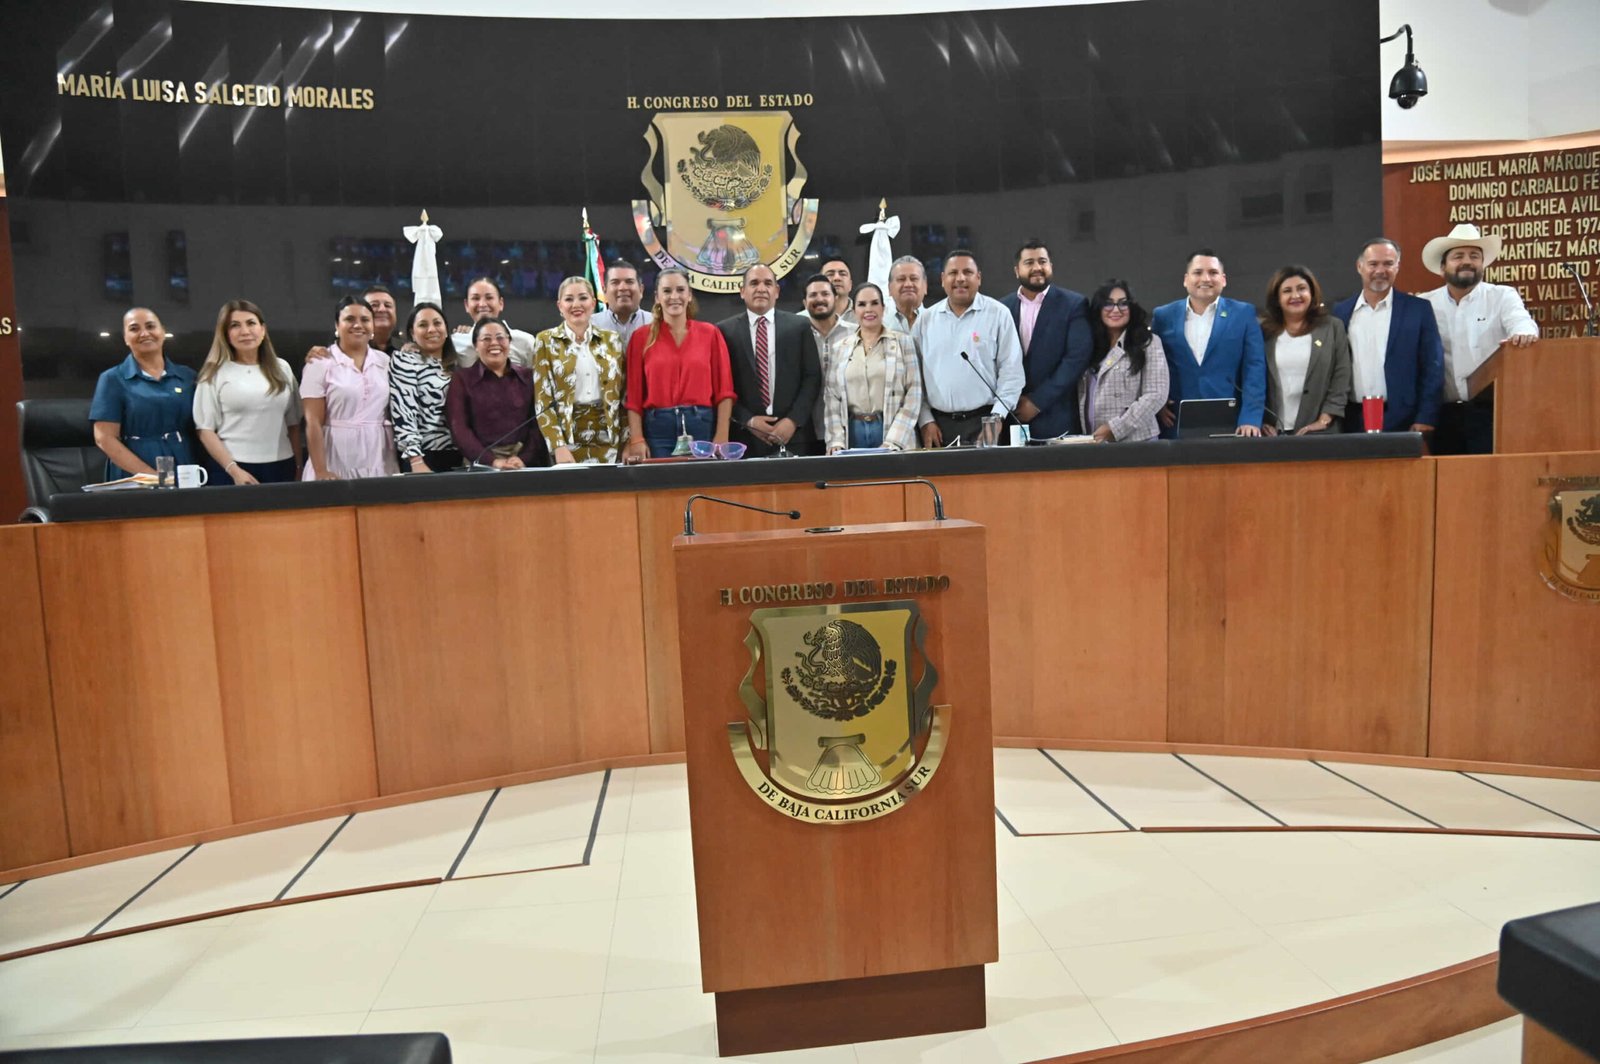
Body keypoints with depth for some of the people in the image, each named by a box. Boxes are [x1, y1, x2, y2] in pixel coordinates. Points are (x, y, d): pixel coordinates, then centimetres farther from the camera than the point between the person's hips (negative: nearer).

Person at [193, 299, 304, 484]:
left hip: (282, 468, 3)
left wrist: (299, 467, 8)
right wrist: (233, 470, -12)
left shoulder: (281, 368, 10)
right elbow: (205, 430, -2)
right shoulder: (215, 374, 2)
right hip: (234, 470, -3)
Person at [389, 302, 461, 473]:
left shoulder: (454, 364, 15)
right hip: (426, 456, -6)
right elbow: (403, 413, -14)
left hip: (458, 455, 6)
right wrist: (416, 462, -23)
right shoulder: (404, 360, -3)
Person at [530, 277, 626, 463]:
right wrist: (558, 447, -13)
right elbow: (543, 398, -3)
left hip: (609, 436, 2)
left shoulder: (611, 340, 8)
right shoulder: (546, 341, 2)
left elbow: (623, 393, 8)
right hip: (569, 437, -2)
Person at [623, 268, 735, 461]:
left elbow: (724, 389, 3)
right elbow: (634, 394, 3)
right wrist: (636, 439, -7)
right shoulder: (641, 337, 6)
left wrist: (722, 436, -6)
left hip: (702, 426, 1)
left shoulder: (710, 333, 7)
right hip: (657, 428, 0)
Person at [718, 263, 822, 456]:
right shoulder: (725, 330, 5)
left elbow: (812, 377, 4)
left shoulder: (799, 326, 8)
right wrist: (748, 421, -9)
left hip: (793, 435, 1)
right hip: (745, 438, -1)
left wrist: (793, 421, -7)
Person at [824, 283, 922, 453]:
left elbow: (913, 394, -2)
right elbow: (831, 397, 7)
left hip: (891, 430, -2)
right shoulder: (841, 349, 9)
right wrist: (836, 441, -6)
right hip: (853, 432, 2)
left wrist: (892, 442, -11)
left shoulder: (902, 342, 3)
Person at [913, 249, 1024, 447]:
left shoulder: (998, 314, 2)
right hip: (938, 425, 2)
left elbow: (1011, 371, -1)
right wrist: (925, 421, 1)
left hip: (983, 422, -2)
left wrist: (997, 417, -9)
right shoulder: (925, 319, 9)